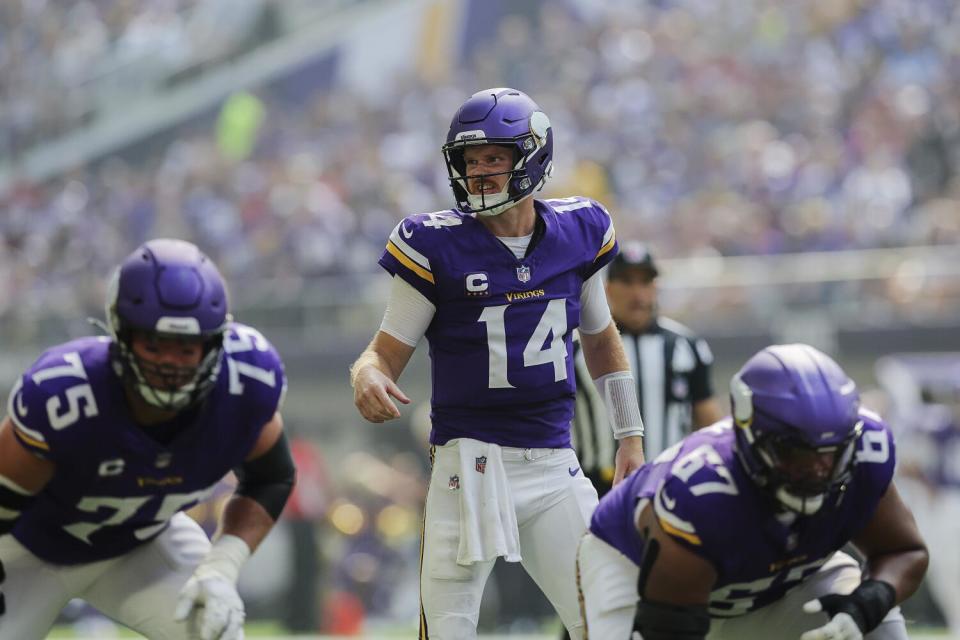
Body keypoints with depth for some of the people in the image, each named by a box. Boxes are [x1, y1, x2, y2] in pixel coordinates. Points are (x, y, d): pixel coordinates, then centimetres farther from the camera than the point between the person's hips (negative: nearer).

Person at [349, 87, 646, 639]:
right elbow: (389, 349, -3)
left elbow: (601, 338, 20)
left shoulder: (578, 233, 5)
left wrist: (630, 437, 21)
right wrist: (367, 377, -27)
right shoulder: (438, 246, -6)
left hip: (555, 467, 3)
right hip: (470, 462, -3)